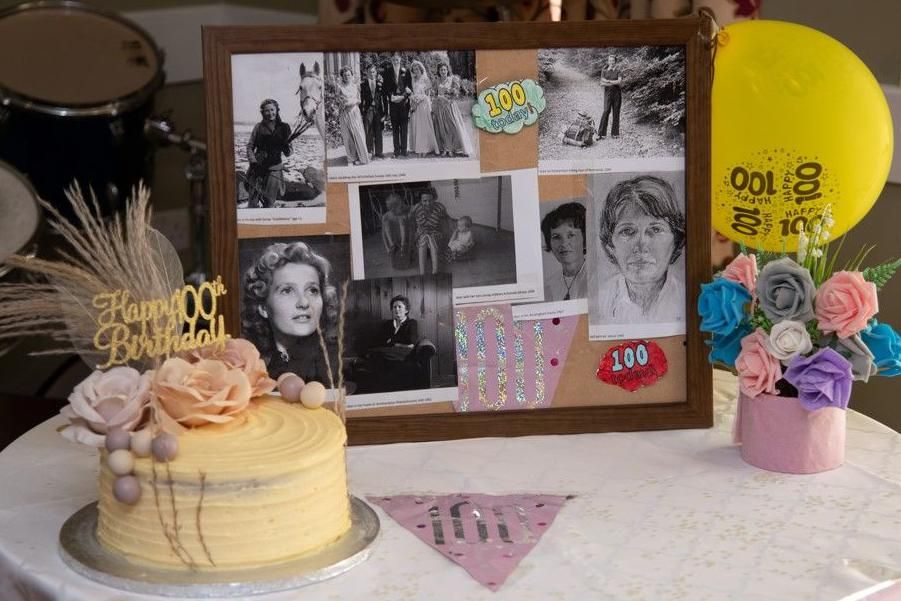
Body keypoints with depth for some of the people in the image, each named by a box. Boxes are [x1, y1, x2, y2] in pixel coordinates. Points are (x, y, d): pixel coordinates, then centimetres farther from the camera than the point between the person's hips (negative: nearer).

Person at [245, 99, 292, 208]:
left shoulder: (283, 128, 3)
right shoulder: (259, 127, 2)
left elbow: (288, 154, 4)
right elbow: (250, 147, 5)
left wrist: (285, 144, -18)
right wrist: (254, 163, -10)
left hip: (274, 169, 1)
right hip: (258, 169, -1)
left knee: (269, 203, 5)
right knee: (253, 204, -6)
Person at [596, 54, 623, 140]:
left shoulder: (618, 72, 5)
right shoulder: (604, 71, 7)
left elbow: (619, 81, -10)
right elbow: (602, 83, -4)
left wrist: (608, 81, -10)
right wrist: (615, 83, -10)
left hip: (617, 94, 1)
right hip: (608, 94, -1)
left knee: (616, 112, 1)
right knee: (606, 111, -12)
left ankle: (615, 133, 8)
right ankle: (601, 134, -14)